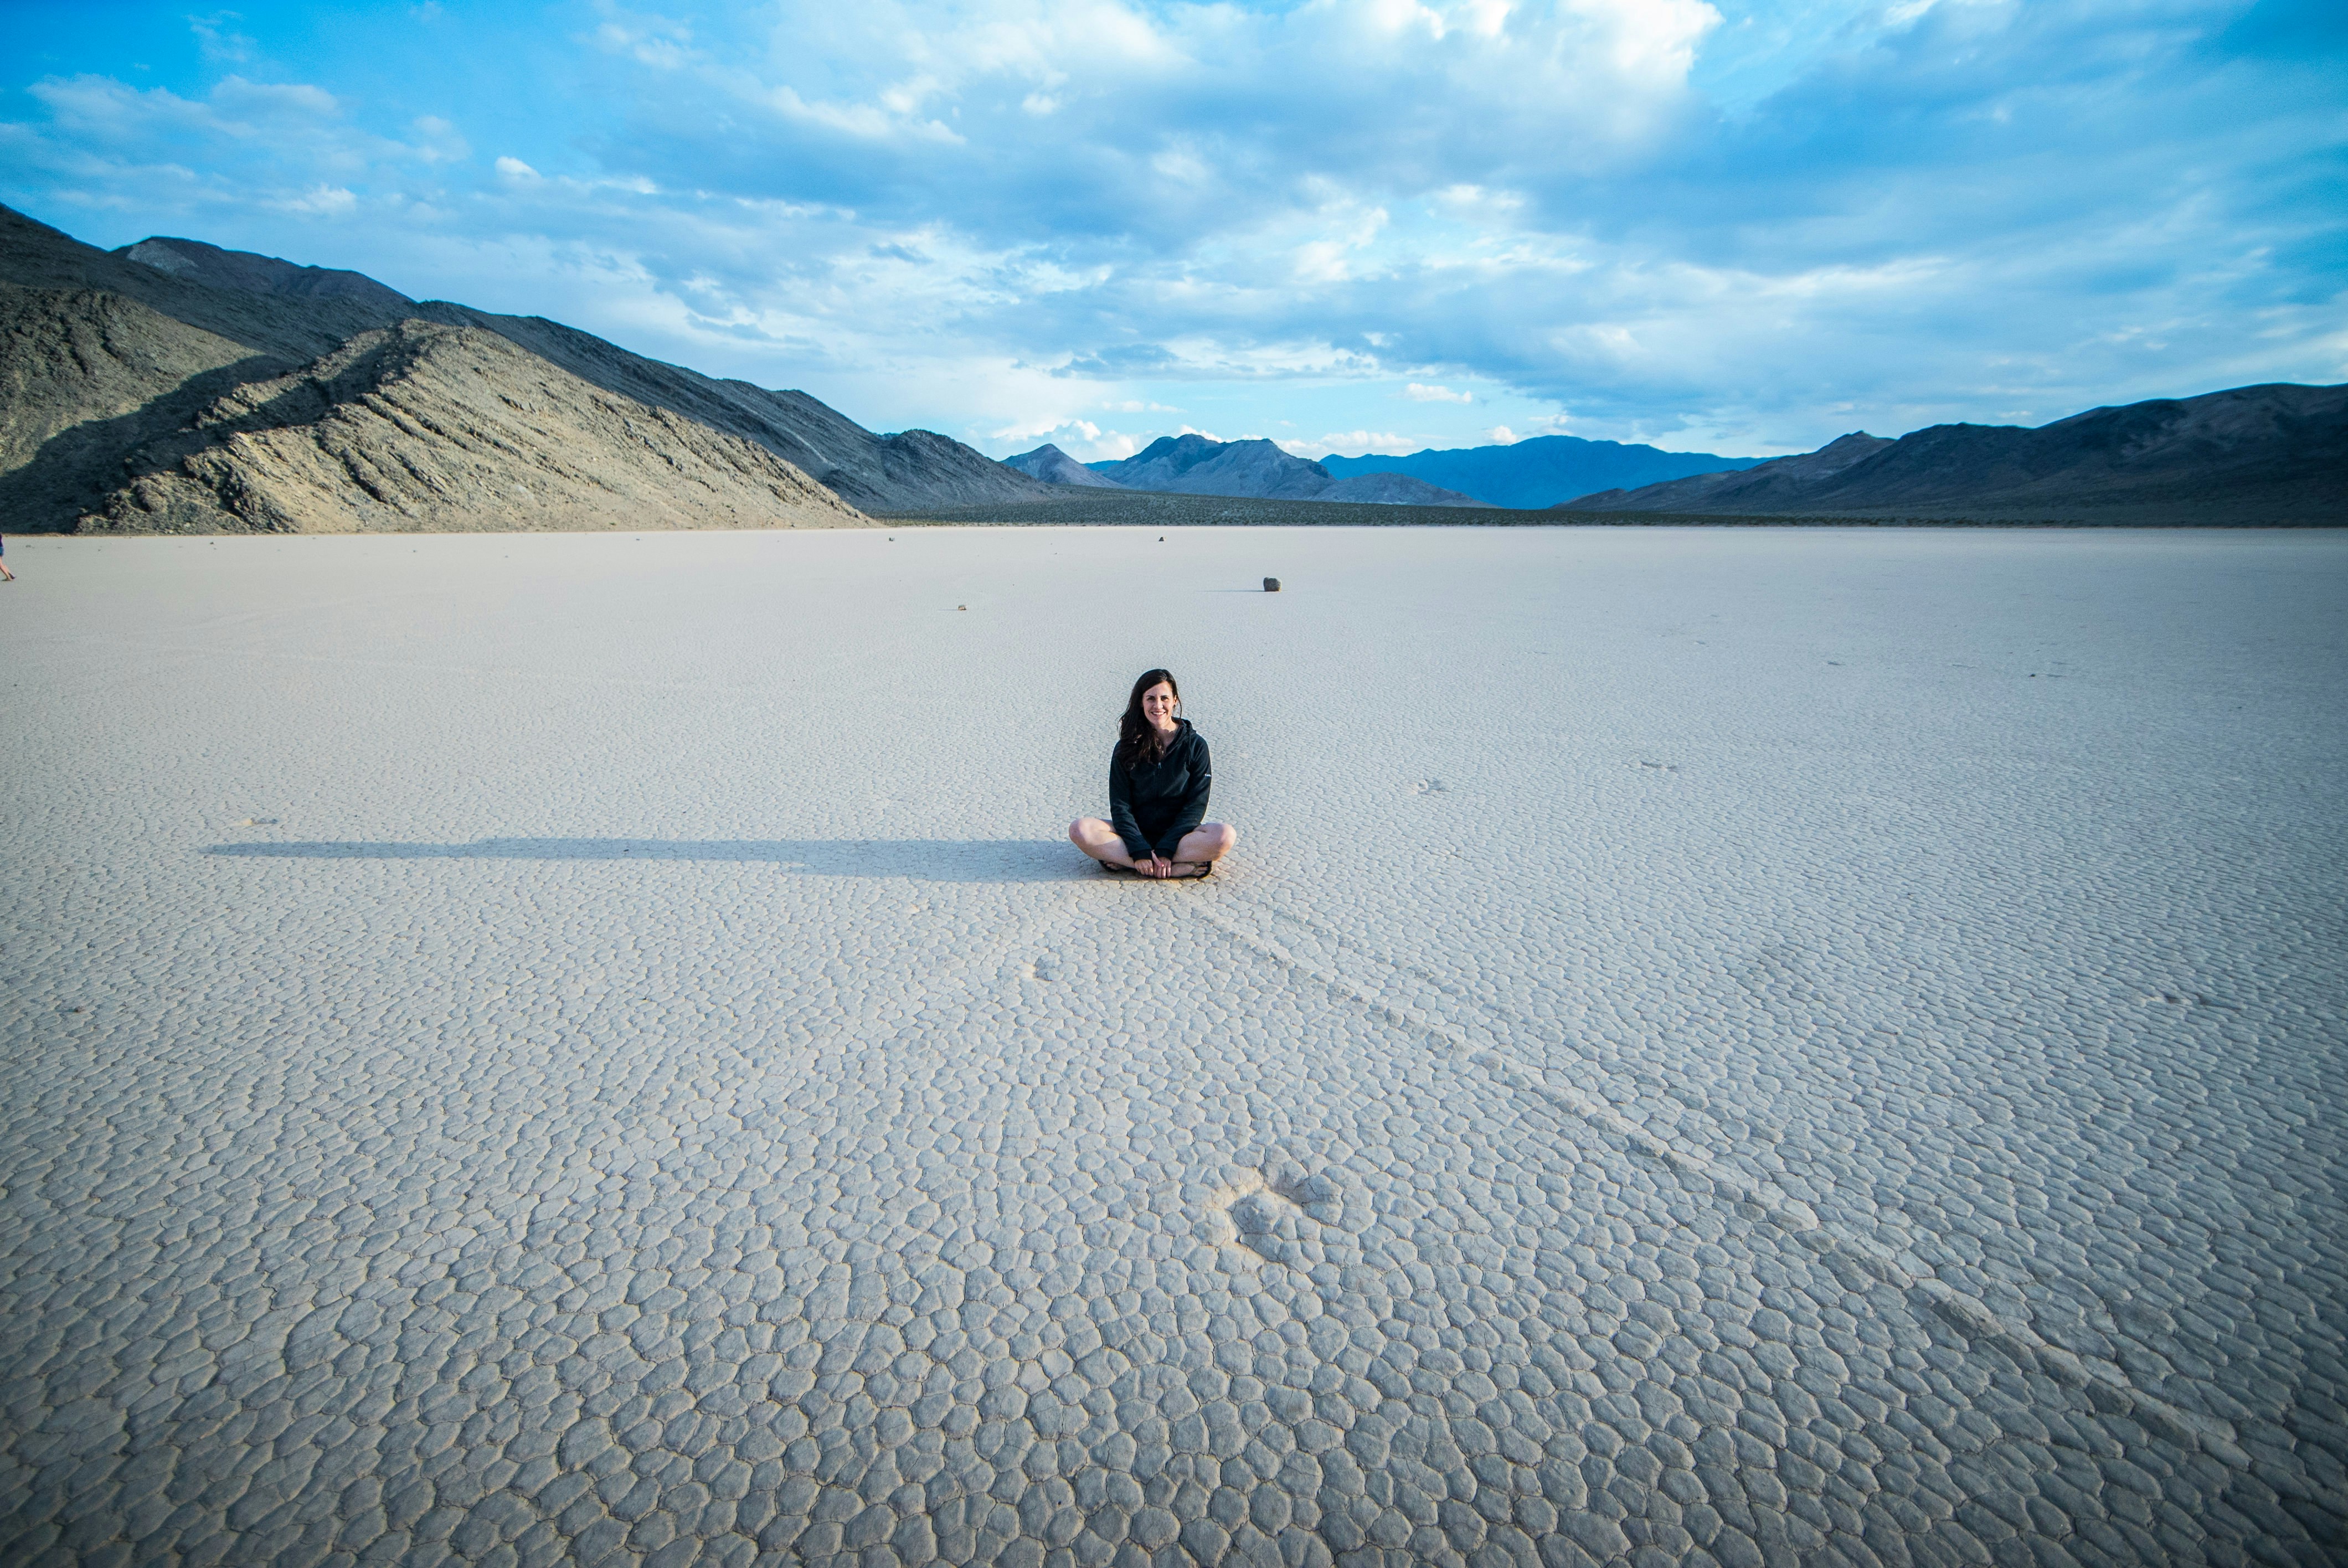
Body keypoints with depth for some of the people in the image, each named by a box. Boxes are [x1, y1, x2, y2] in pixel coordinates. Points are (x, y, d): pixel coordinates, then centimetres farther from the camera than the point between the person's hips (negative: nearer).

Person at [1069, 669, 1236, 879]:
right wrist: (1140, 851, -19)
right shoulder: (1126, 748, 1)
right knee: (1080, 830, -26)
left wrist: (1166, 850, -18)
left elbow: (1196, 805, -7)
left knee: (1224, 837, -32)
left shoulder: (1195, 745, -2)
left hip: (1178, 834, -1)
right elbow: (1120, 805, -4)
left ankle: (1124, 863, -28)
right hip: (1136, 834, 1)